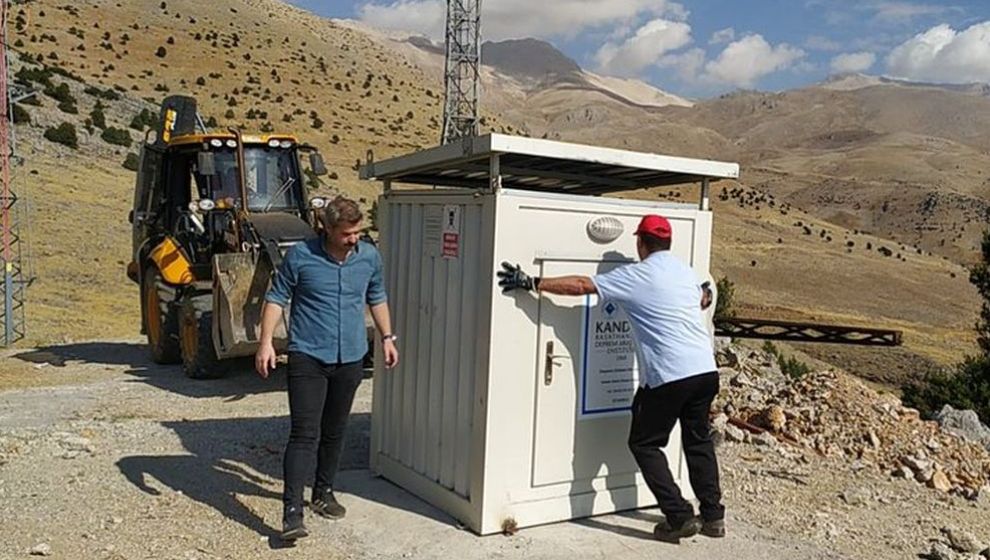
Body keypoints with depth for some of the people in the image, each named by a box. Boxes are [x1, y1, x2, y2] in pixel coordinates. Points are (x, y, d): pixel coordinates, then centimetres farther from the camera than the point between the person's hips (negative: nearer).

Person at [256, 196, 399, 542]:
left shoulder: (370, 257, 2)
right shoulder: (300, 256, -10)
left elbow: (377, 299, 17)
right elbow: (277, 298, -4)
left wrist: (387, 337, 17)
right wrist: (266, 342, -11)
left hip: (350, 358, 4)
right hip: (308, 358, -4)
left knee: (334, 432, 16)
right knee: (304, 434, -9)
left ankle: (324, 493, 33)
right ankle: (292, 511, -7)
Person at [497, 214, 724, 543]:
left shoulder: (636, 276, -5)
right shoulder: (686, 272, 15)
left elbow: (580, 286, -9)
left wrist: (531, 283, -6)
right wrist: (706, 294, 63)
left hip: (669, 376, -7)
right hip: (706, 370, 8)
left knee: (644, 443, 7)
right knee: (698, 440, 23)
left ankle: (680, 518, 4)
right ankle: (713, 516, 26)